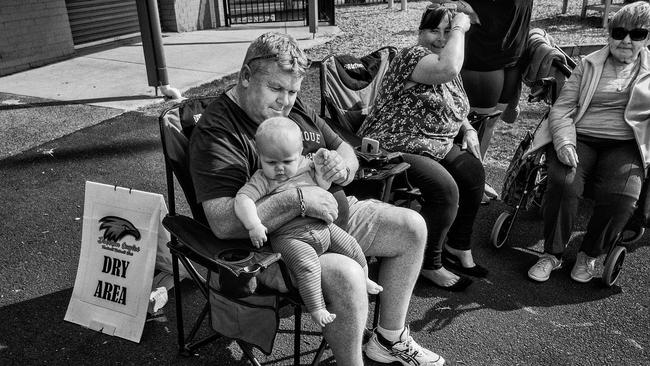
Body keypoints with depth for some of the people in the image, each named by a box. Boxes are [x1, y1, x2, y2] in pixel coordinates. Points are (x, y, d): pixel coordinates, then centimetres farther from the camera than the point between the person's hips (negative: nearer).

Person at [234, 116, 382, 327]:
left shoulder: (304, 165, 8)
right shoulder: (262, 180, -9)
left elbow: (324, 187, 18)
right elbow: (242, 199, -22)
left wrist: (320, 169, -1)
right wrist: (254, 226, -36)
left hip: (321, 227, 6)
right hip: (289, 237, -6)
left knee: (352, 247, 6)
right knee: (308, 264, -30)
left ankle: (363, 279, 34)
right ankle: (316, 309, -15)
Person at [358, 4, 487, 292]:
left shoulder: (447, 71, 14)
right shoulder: (412, 56, -15)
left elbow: (453, 107, 27)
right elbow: (448, 68, -35)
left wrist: (468, 129, 8)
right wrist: (459, 29, -20)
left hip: (435, 146, 9)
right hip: (394, 150, -9)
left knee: (473, 170, -5)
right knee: (445, 188, -25)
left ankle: (458, 248, 12)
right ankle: (430, 266, -7)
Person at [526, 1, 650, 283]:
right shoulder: (589, 65, 13)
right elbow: (562, 108, 4)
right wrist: (564, 142, -14)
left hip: (625, 146, 1)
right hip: (580, 139, 0)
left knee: (621, 196, -28)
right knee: (563, 184, -30)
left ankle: (589, 255, -1)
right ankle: (552, 254, -9)